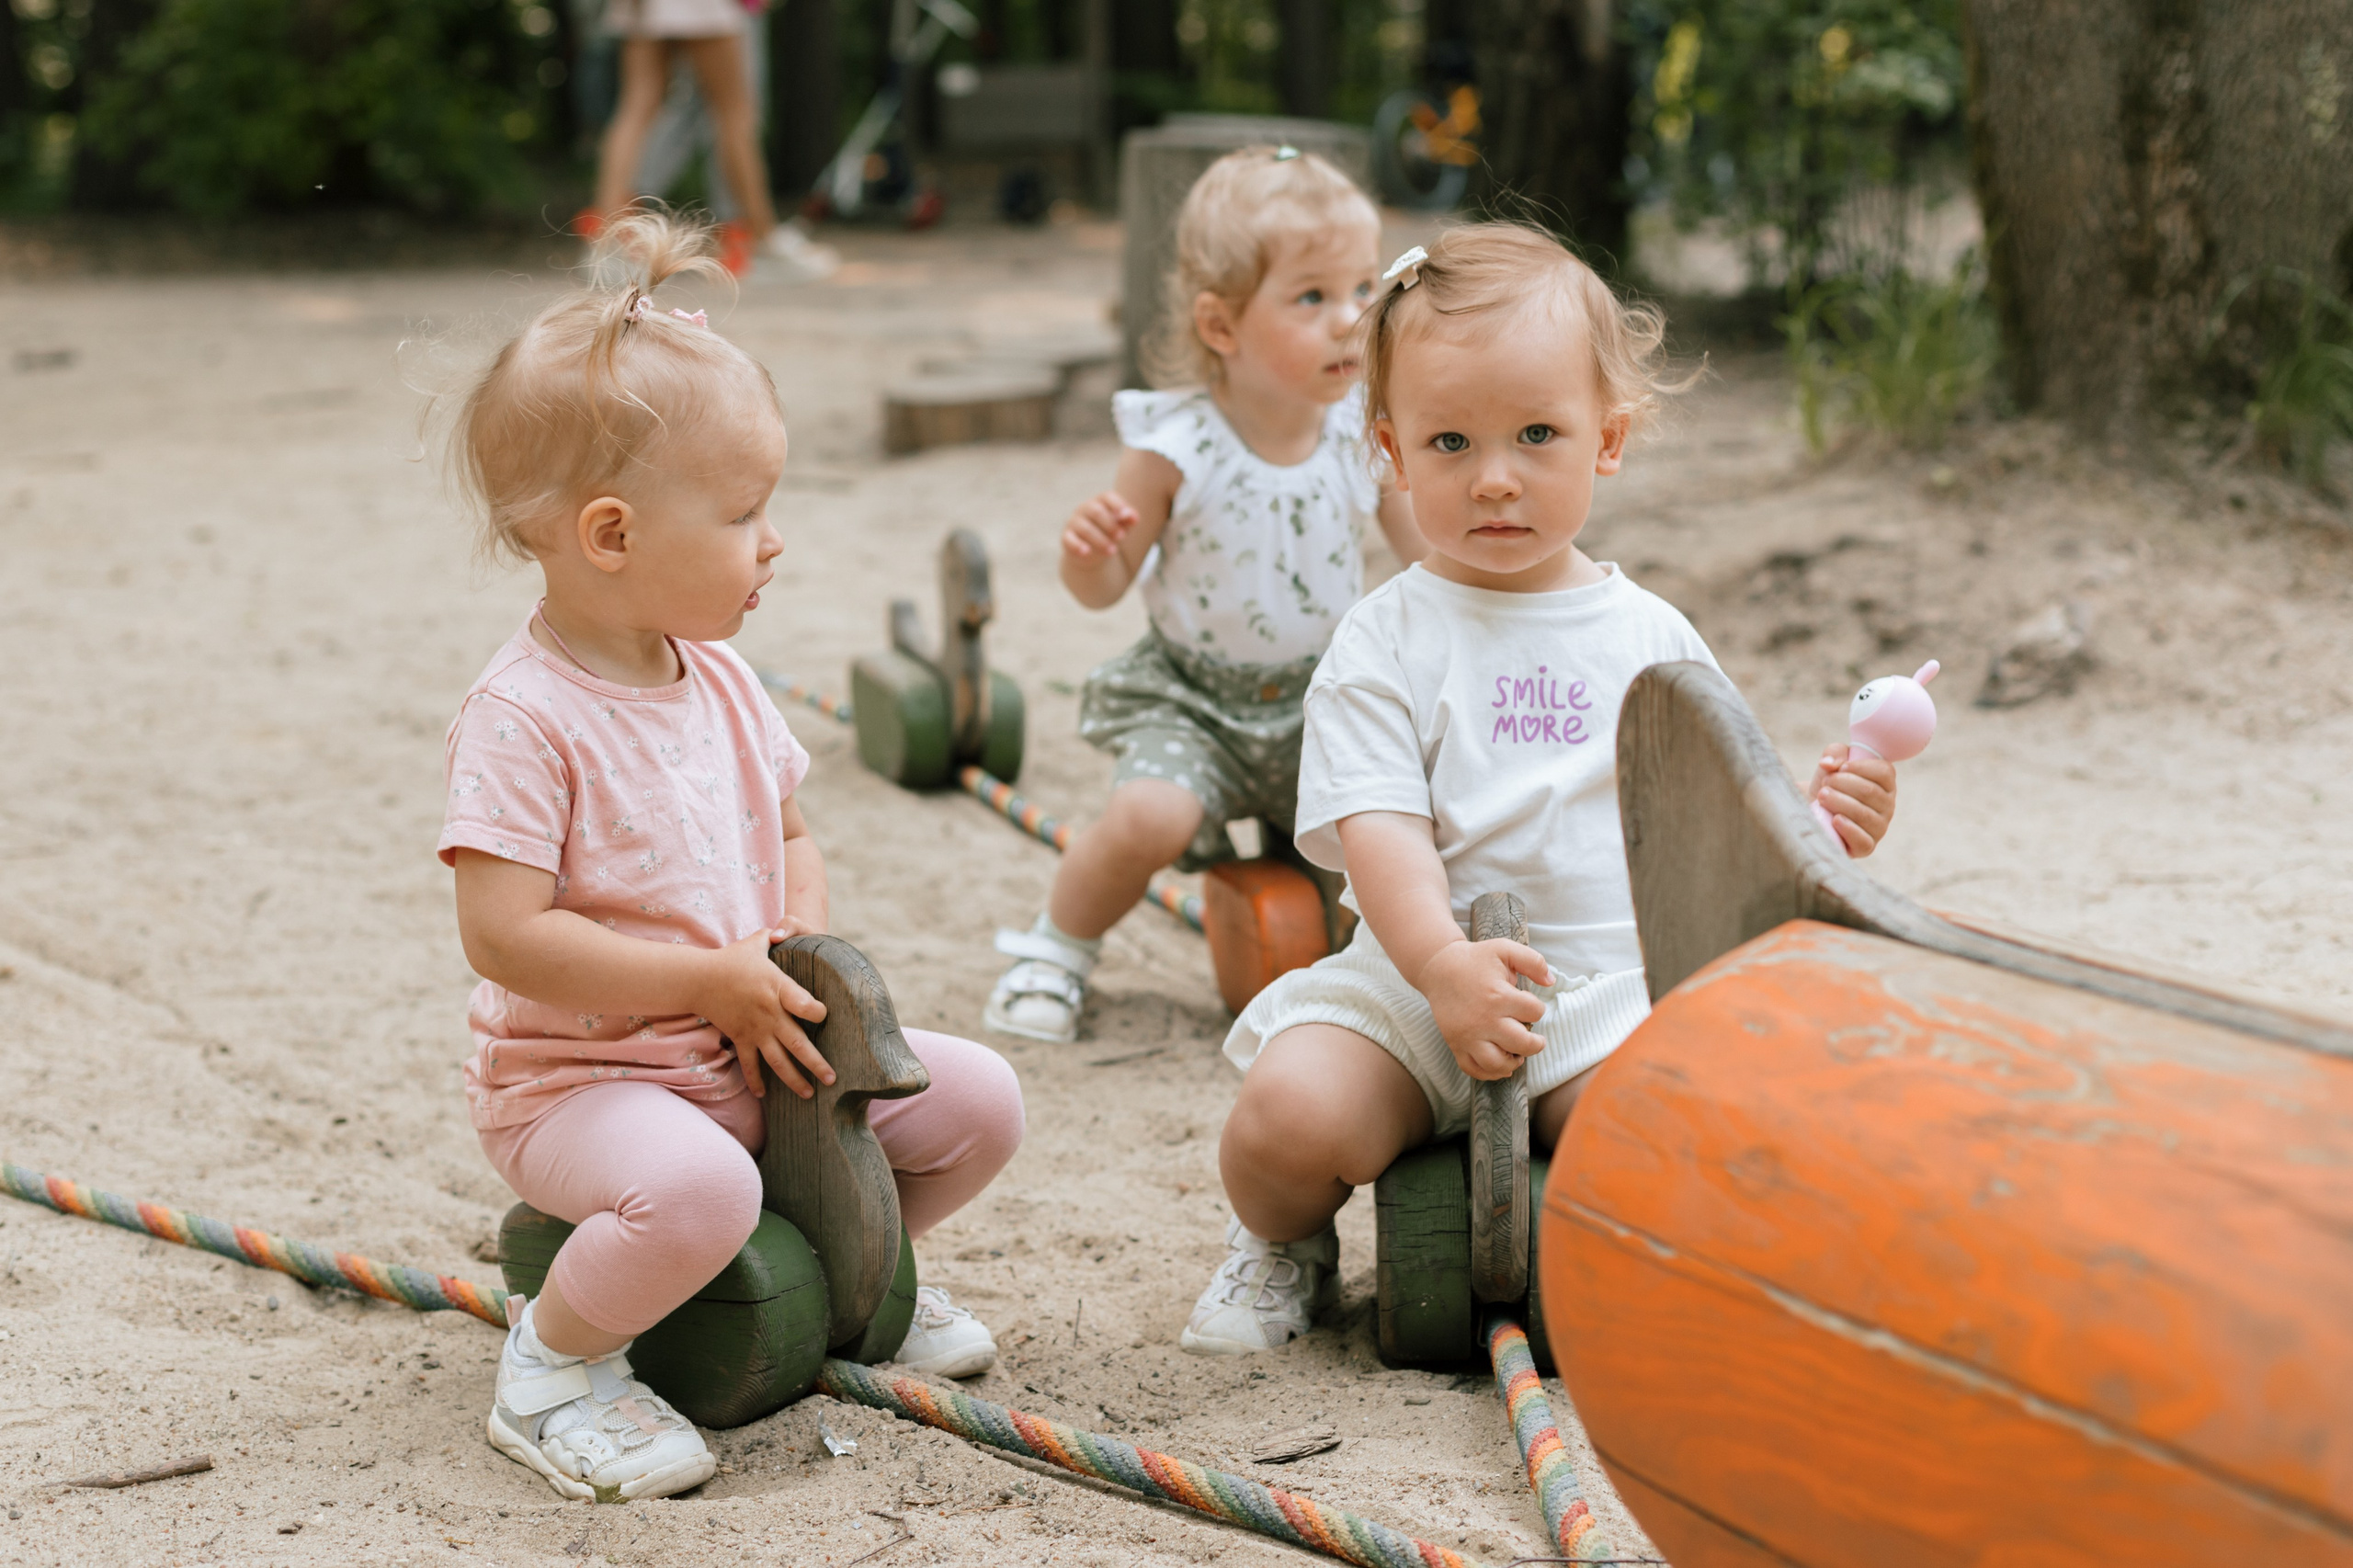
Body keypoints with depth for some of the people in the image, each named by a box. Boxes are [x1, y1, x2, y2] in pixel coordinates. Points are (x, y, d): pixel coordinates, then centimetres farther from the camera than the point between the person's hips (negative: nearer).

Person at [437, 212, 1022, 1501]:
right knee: (697, 1189, -38)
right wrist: (714, 981, -23)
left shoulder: (720, 681, 6)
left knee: (979, 1101, -1)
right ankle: (555, 1368, -10)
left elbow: (789, 838, 18)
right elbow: (505, 935, -26)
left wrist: (798, 945, -5)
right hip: (576, 1075, -8)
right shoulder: (526, 715, -20)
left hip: (747, 1053, 8)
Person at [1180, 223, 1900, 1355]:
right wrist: (1443, 963, -27)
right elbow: (1378, 826, -11)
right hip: (1416, 978, -1)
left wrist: (1814, 828, -7)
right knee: (1287, 1112, -27)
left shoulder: (1651, 638, 11)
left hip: (1613, 988, 1)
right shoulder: (1387, 639, 1)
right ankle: (1283, 1244, 12)